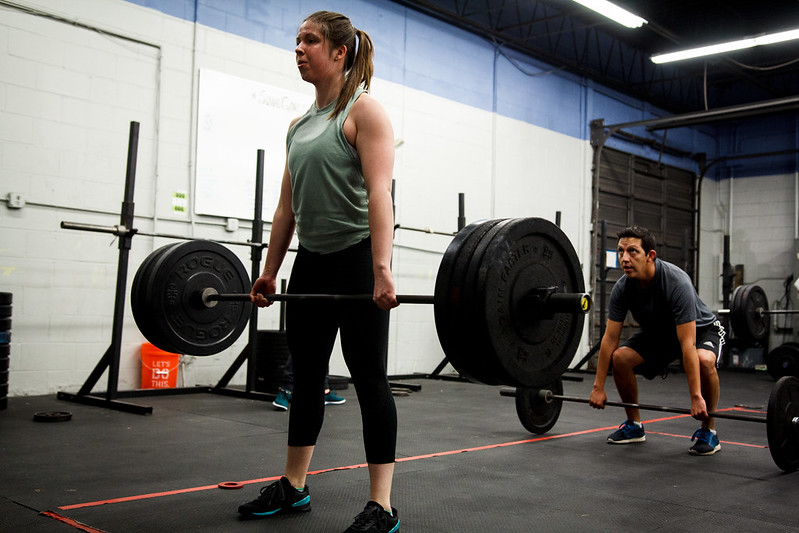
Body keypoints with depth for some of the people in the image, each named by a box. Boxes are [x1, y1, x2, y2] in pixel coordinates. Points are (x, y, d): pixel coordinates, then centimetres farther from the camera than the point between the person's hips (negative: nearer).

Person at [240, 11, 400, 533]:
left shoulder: (364, 111, -8)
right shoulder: (301, 124, 15)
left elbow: (379, 194, -19)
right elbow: (287, 205, 15)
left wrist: (382, 270, -29)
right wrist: (270, 271, 13)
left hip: (356, 258, -8)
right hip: (312, 260, 8)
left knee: (369, 377, -4)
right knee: (306, 373, 13)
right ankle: (292, 487, 26)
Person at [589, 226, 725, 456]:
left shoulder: (677, 283, -38)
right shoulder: (622, 288, -21)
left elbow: (688, 344, -40)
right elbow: (610, 338, -15)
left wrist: (696, 397, -41)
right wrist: (598, 388, -16)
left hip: (701, 330, -5)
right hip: (658, 333, 5)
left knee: (704, 360, -36)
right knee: (620, 357, -17)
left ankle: (708, 431, -14)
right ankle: (634, 425, 3)